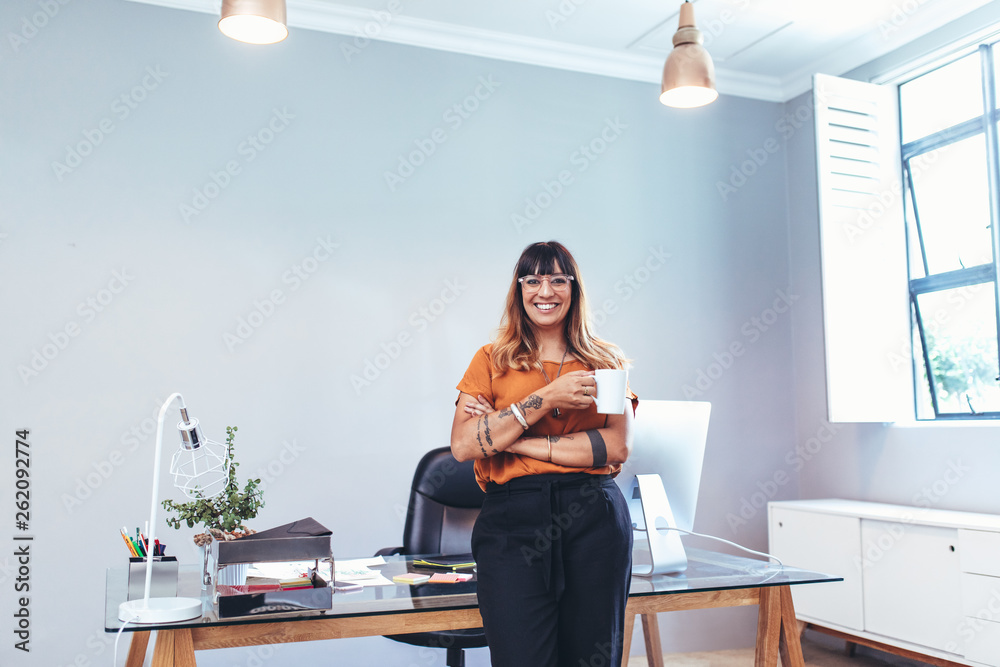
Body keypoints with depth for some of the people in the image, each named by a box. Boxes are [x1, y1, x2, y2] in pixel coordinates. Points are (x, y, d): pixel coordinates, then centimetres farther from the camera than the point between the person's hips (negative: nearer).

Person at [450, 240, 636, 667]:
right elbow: (462, 446, -3)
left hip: (594, 519, 1)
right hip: (512, 519, -1)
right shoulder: (492, 360, 10)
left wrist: (514, 439, -7)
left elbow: (618, 446, -3)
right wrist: (546, 399, -11)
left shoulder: (606, 361, 12)